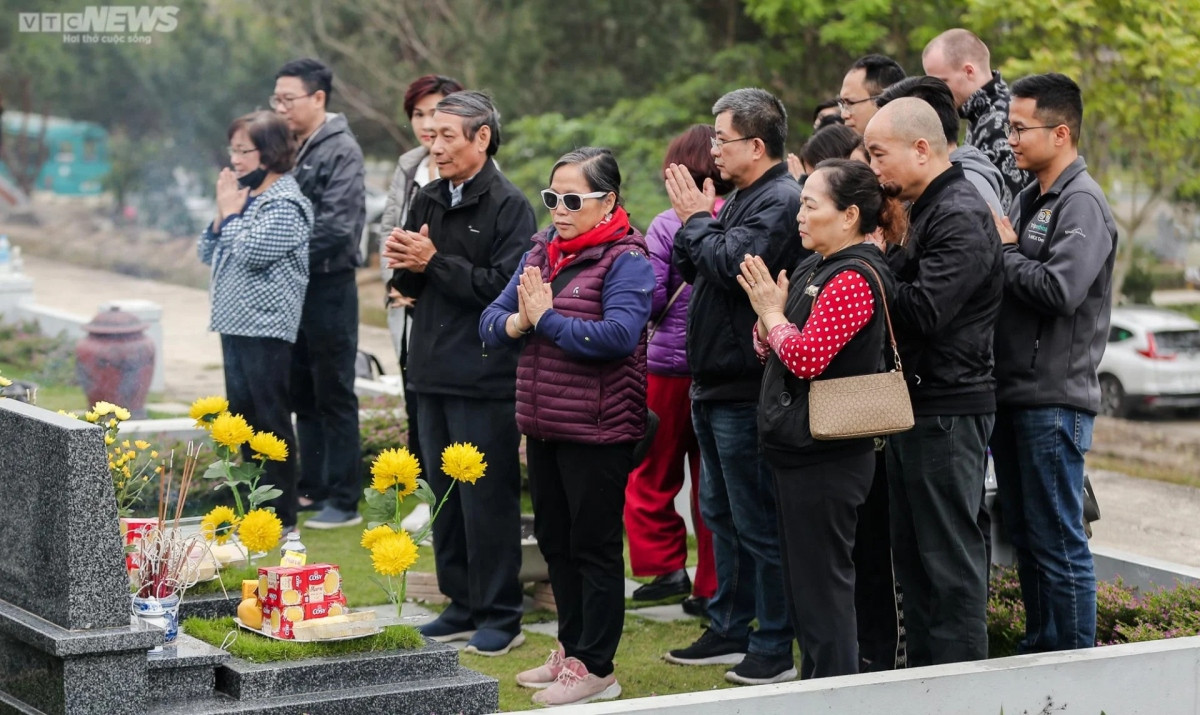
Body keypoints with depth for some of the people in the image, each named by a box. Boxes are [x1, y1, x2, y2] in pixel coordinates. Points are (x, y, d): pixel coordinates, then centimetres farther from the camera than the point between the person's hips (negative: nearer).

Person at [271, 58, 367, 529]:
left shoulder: (340, 150, -11)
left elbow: (335, 226, -19)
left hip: (329, 287, -8)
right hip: (292, 285, 8)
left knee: (334, 397, -2)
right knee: (303, 395, 14)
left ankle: (344, 500, 3)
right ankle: (312, 488, 24)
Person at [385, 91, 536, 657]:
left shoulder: (509, 206, -10)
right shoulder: (428, 200, 13)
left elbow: (503, 287, -19)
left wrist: (433, 261, -16)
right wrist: (406, 266, -6)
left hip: (485, 379, -8)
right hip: (433, 372, 8)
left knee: (487, 498, -2)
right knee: (445, 493, 13)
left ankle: (501, 617, 7)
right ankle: (462, 605, 24)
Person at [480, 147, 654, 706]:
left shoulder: (626, 260, -11)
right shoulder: (542, 251, 10)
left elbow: (619, 336, -26)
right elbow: (491, 323, 7)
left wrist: (547, 319, -19)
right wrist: (518, 321, -15)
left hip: (597, 430, -7)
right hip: (542, 424, 7)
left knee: (593, 546, 2)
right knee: (555, 541, 17)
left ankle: (595, 667, 12)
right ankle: (570, 648, 31)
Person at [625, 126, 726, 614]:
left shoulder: (668, 225, -11)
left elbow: (650, 299, -13)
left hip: (671, 362, -3)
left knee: (653, 473, 14)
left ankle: (665, 567, 11)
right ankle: (712, 586, 13)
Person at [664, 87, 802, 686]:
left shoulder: (781, 201, -15)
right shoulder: (739, 199, 15)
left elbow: (732, 266, -26)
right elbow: (687, 269, 16)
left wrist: (697, 219, -11)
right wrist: (693, 217, 0)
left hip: (746, 390, -10)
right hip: (713, 385, 11)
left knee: (758, 523, -4)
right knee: (721, 514, 17)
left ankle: (775, 648, 3)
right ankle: (729, 631, 28)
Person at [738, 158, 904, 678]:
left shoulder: (854, 278, -16)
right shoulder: (814, 269, 14)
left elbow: (807, 357, -25)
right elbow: (768, 352, 17)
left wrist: (772, 312, -9)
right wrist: (767, 311, -2)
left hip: (825, 457, -10)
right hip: (799, 450, 10)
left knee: (823, 586, -5)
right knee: (803, 581, 16)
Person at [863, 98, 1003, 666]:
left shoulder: (961, 216, -15)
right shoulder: (921, 209, 17)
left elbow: (922, 310, -23)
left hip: (947, 410, -10)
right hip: (916, 405, 10)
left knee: (950, 555, -4)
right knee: (911, 550, 15)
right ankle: (922, 671, 24)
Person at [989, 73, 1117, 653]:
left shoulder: (1082, 203, -12)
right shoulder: (1028, 200, 16)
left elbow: (1060, 289, -24)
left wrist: (1004, 252, -11)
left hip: (1054, 400, -9)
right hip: (1012, 393, 9)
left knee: (1058, 542, -3)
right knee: (1025, 535, 16)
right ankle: (1038, 650, 27)